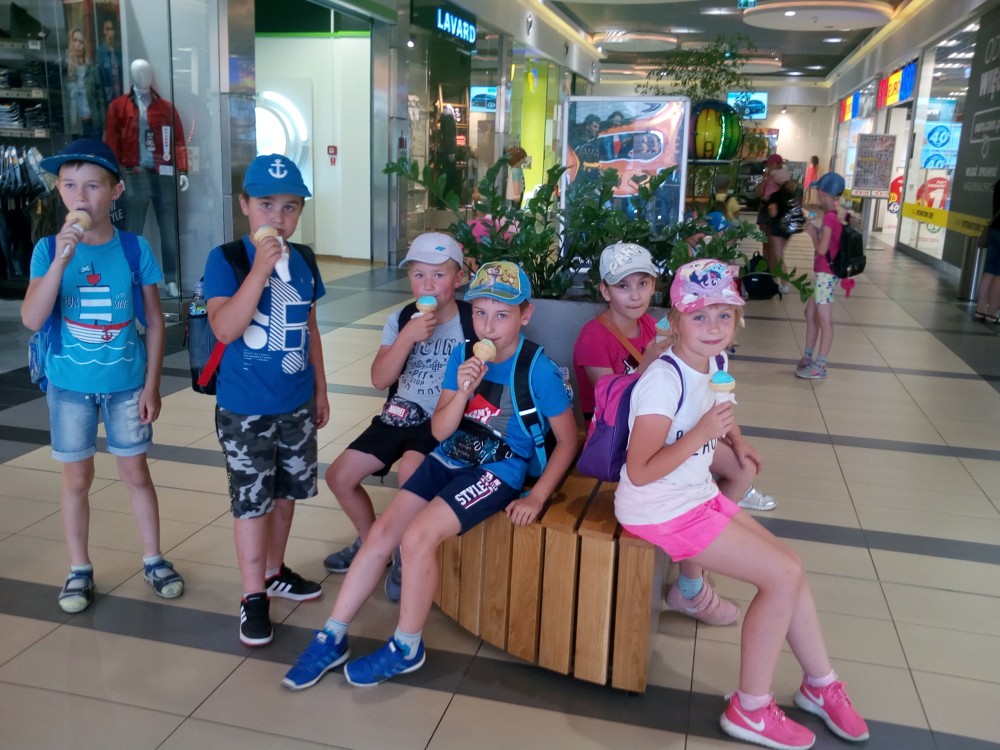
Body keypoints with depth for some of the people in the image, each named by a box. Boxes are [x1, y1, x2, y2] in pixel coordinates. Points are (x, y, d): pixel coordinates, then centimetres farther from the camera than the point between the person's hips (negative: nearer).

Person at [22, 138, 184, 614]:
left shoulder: (135, 249, -7)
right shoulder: (48, 249, -7)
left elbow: (154, 322, -3)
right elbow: (31, 320, -18)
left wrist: (151, 384, -5)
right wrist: (61, 258, -27)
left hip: (126, 384, 0)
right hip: (69, 385, 0)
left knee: (135, 473, 11)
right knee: (77, 478, 12)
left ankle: (153, 560, 27)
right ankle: (79, 570, 27)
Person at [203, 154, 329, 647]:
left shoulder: (304, 260, 3)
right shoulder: (225, 260, -13)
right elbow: (225, 328, -27)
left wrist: (320, 389, 14)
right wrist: (260, 269, -32)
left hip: (297, 405, 5)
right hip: (245, 409, -5)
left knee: (285, 493, 18)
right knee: (251, 500, 4)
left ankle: (274, 572, 38)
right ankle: (253, 597, 19)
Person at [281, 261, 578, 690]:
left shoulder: (538, 369, -15)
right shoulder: (463, 355, -1)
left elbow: (567, 440, -7)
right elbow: (439, 432, -1)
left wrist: (536, 497, -13)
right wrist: (463, 391, -19)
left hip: (497, 471, -6)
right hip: (450, 458, 6)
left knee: (418, 536, -22)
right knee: (382, 531, -5)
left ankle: (406, 649, -1)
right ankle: (332, 637, 9)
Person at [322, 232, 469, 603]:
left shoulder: (473, 322, -10)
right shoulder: (399, 320, 2)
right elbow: (380, 379, -7)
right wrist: (408, 336, -19)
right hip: (400, 416, 6)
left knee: (410, 469, -35)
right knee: (338, 476, 0)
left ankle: (406, 556, -8)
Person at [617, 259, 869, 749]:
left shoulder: (714, 362, 1)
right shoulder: (664, 381, -25)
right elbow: (640, 472, -27)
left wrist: (733, 438, 9)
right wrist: (701, 435, -33)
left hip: (698, 496, 8)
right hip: (660, 511, -8)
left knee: (790, 566, 7)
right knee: (783, 575, -9)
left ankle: (819, 684, 29)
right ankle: (750, 710, 6)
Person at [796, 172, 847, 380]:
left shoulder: (829, 217, -18)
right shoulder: (836, 216, 10)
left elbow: (821, 249, -21)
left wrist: (812, 232, -7)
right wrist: (815, 230, 8)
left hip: (825, 275, -10)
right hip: (823, 274, 10)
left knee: (825, 321, -5)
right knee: (810, 314, 18)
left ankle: (819, 367, 0)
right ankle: (808, 357, 27)